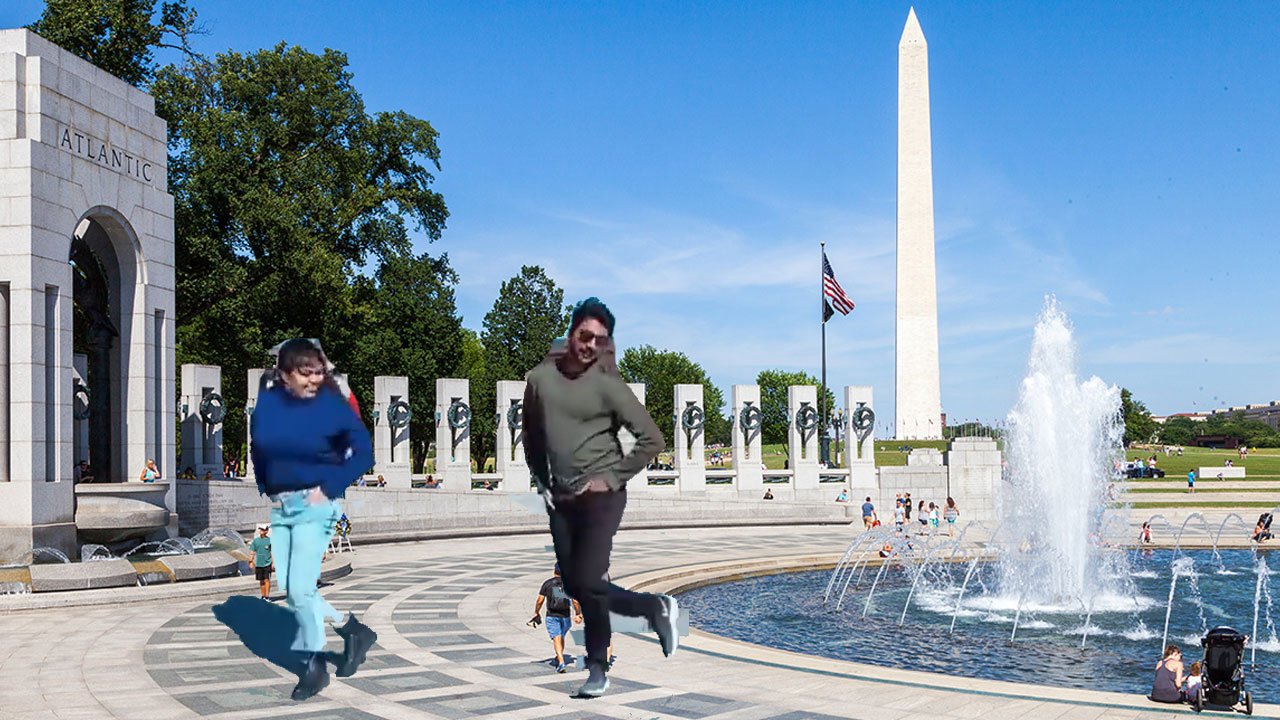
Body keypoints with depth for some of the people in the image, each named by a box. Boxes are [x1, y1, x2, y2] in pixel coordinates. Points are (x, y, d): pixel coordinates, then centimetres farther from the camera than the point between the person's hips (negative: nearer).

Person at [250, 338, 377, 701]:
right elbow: (257, 450, 14)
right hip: (279, 506, 5)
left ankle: (313, 665, 13)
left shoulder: (332, 404, -12)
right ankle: (353, 630, 23)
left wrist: (330, 489, -14)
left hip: (314, 506, -5)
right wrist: (266, 490, 5)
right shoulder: (266, 402, -1)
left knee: (300, 589, -7)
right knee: (289, 588, 6)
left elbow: (364, 453, -10)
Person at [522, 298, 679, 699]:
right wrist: (542, 481, 11)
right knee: (576, 588, 8)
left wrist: (613, 478, -11)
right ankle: (656, 608, 28)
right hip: (560, 499, 6)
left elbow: (651, 439, -9)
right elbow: (531, 437, 18)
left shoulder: (607, 385, -10)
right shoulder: (539, 378, 3)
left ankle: (598, 668, 8)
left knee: (589, 582, -12)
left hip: (599, 497, -5)